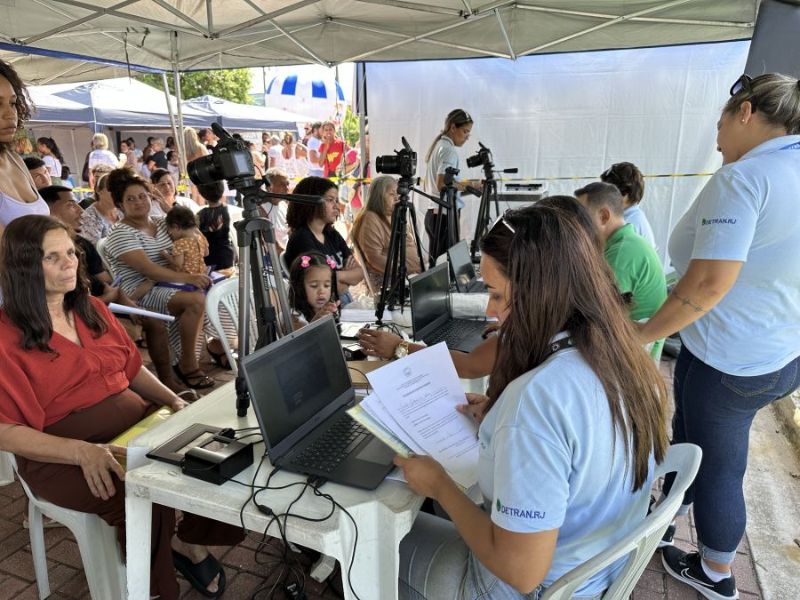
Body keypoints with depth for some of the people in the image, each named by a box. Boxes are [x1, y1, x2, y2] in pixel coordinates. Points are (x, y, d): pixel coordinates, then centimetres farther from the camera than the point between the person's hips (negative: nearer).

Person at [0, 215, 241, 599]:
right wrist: (82, 451, -27)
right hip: (62, 456, -5)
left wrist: (174, 401, 0)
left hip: (138, 423, 6)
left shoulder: (92, 309, 11)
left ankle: (191, 540, 9)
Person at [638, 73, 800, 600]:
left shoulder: (742, 178, -23)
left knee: (717, 466, 12)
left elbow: (709, 282, -32)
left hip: (731, 362, -8)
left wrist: (643, 334, -19)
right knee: (690, 435, 26)